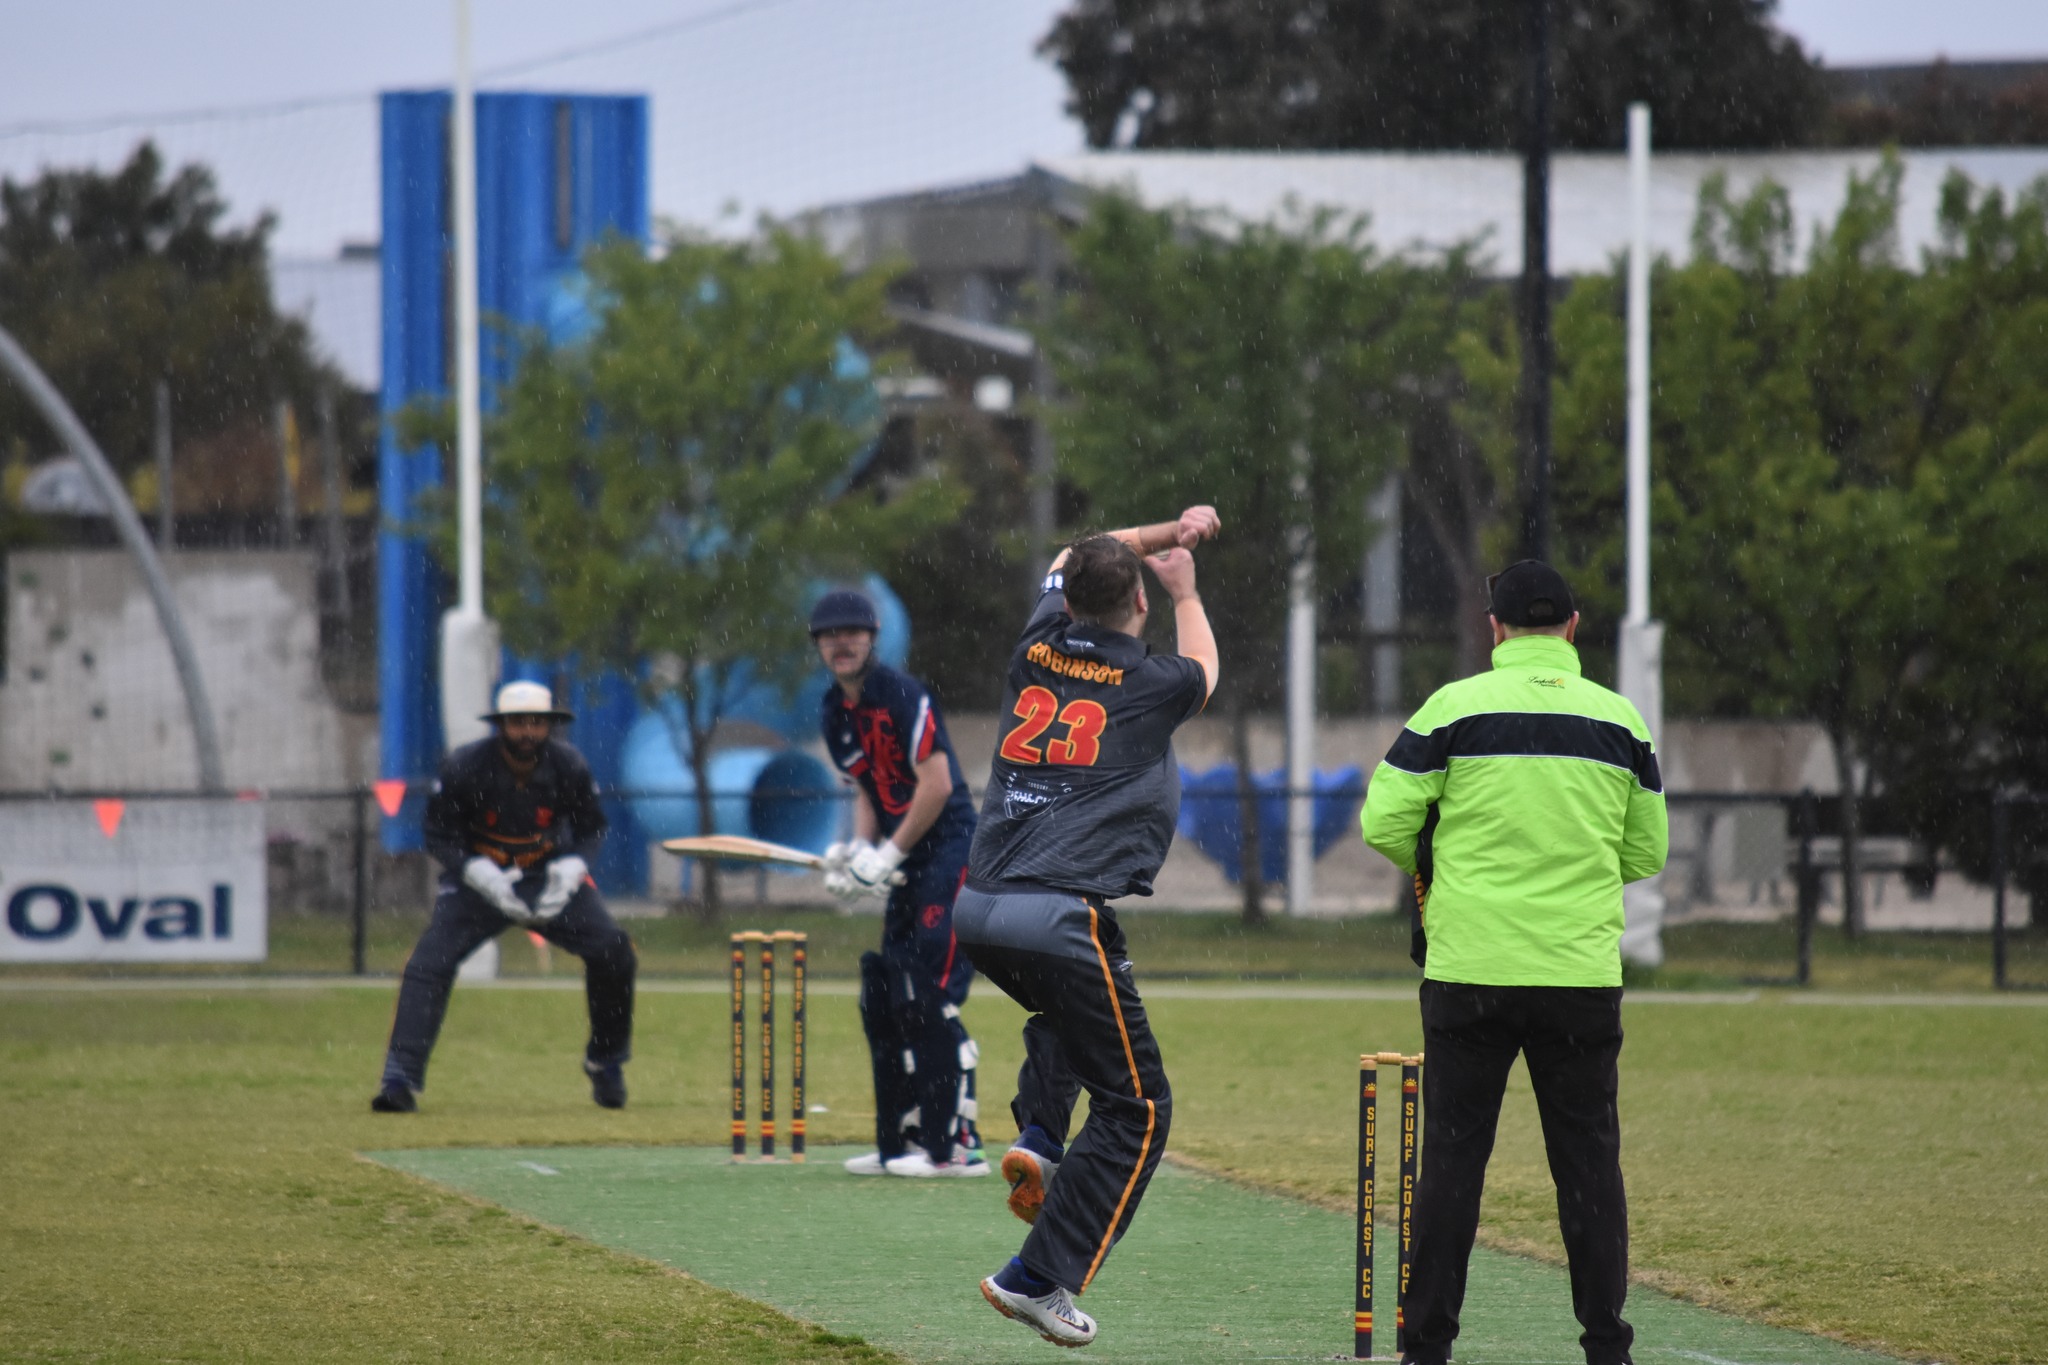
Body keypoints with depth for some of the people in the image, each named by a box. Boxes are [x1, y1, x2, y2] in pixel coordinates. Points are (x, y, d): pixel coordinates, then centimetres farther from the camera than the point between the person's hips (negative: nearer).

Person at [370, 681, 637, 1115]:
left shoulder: (569, 768, -12)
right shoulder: (464, 768, -19)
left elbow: (590, 828, 2)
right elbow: (439, 836, -11)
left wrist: (569, 869, -17)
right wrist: (484, 876, -25)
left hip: (550, 877, 2)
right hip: (478, 877, -1)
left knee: (612, 949, -14)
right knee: (429, 963, -21)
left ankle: (605, 1063, 9)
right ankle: (401, 1080, -19)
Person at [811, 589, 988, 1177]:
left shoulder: (902, 694, -14)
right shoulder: (835, 711, 12)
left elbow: (937, 782, -17)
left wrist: (891, 853, -15)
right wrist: (859, 849, 2)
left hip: (952, 853, -9)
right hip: (908, 866, 9)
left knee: (929, 1003, -15)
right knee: (883, 1002, 9)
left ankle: (956, 1145, -14)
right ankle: (904, 1141, 17)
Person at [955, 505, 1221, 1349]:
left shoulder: (1039, 648, 12)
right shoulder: (1152, 684, 1)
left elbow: (1066, 565, 35)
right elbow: (1201, 669, 29)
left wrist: (1164, 532, 40)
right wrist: (1183, 590, 44)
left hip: (977, 910, 6)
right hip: (1060, 919, -6)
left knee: (1069, 1013, 37)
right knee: (1135, 1110, 4)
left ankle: (1037, 1135, 13)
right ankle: (1041, 1279, -3)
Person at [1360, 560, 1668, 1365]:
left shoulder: (1454, 708, -4)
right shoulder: (1620, 721, 4)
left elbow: (1384, 823, -4)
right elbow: (1646, 851, 11)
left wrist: (1433, 869, 16)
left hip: (1470, 970, -1)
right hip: (1583, 971, 1)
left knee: (1451, 1157, 4)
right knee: (1588, 1161, 7)